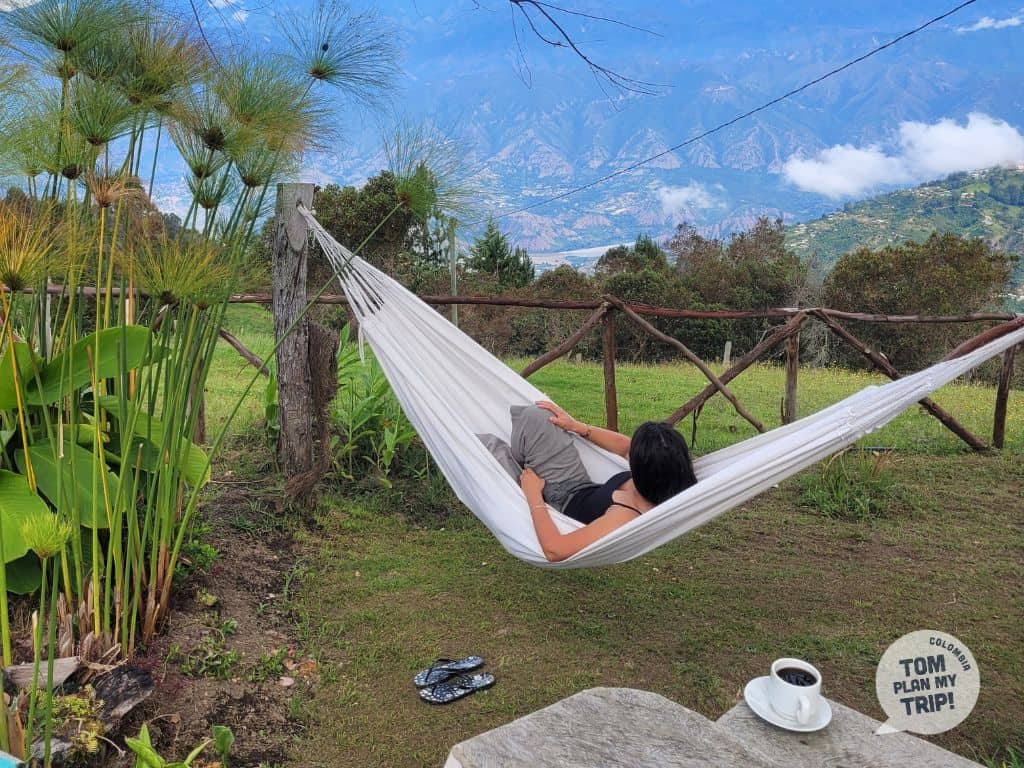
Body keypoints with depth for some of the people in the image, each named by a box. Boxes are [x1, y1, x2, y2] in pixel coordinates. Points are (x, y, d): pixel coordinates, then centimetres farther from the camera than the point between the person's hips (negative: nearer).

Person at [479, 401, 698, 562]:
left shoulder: (626, 518, -43)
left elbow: (554, 550, -43)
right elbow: (627, 448, 1)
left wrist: (534, 496, -28)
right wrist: (577, 427, 1)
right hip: (586, 491, 6)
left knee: (488, 443, -4)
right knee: (534, 417, 2)